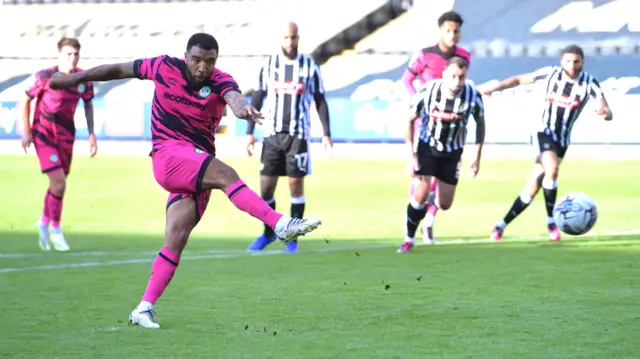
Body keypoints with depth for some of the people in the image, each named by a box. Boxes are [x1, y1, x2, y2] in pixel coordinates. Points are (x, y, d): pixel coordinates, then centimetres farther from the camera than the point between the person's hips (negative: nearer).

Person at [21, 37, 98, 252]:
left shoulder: (84, 79, -6)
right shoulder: (44, 77, -18)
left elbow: (88, 105, 11)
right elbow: (25, 101, -4)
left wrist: (91, 134, 5)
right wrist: (27, 132, -5)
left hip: (66, 136, 5)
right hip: (44, 135, -5)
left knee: (59, 184, 12)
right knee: (59, 183, -14)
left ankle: (44, 222, 36)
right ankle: (55, 229, 5)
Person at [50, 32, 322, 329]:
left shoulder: (219, 82, -3)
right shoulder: (164, 67, -1)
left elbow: (233, 96, -28)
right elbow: (119, 70, 13)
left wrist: (242, 107, -54)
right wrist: (74, 79, 21)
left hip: (197, 169, 2)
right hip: (168, 157, -2)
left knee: (176, 238, -7)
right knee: (225, 174, -28)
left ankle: (144, 308, -3)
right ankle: (280, 224, -37)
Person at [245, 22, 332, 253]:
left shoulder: (310, 67, 2)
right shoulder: (268, 65, 6)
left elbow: (320, 102, 6)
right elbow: (257, 100, 10)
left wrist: (326, 134, -1)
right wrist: (250, 132, 6)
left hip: (298, 135, -1)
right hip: (272, 133, 1)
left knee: (296, 183, -3)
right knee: (266, 185, -1)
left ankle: (292, 238, 7)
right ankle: (268, 232, 20)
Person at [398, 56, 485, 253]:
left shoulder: (473, 96, -22)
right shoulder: (427, 92, -24)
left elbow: (480, 124, -2)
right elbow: (409, 120, -10)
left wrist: (477, 158, -3)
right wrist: (412, 156, -13)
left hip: (452, 153, 2)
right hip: (426, 146, -2)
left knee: (444, 204, 2)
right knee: (420, 194, -17)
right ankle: (409, 238, 3)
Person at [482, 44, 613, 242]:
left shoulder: (589, 83, -8)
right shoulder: (550, 74, -8)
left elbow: (607, 112, -14)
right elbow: (519, 79, 3)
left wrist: (605, 112, -38)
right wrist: (496, 88, -10)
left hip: (562, 140, 2)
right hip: (543, 132, -2)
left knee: (533, 186, 2)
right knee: (552, 168, -30)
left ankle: (503, 224, 16)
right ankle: (551, 222, -18)